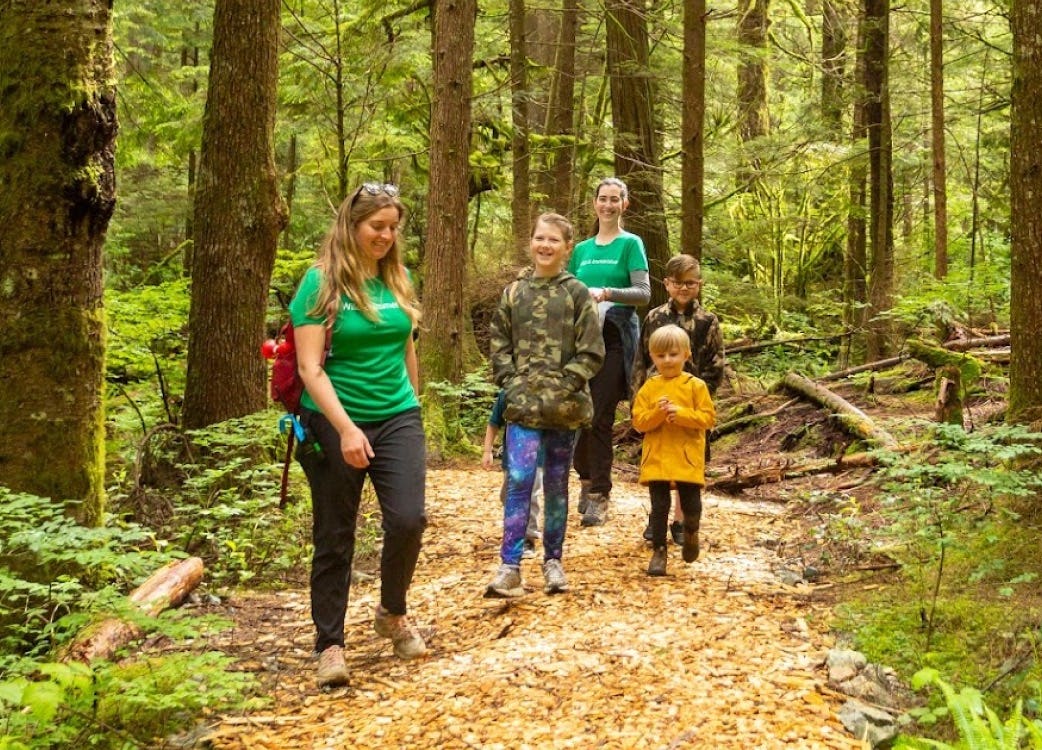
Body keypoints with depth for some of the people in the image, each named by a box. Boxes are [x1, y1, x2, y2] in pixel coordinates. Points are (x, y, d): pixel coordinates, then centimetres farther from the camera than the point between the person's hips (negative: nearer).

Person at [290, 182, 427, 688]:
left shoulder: (398, 280, 6)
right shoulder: (322, 283, -9)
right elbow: (310, 367, -15)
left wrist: (412, 405, 21)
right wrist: (345, 428, -23)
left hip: (397, 418, 4)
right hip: (336, 423, -3)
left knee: (408, 519, -11)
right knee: (335, 538, 4)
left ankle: (392, 613, 16)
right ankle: (330, 645, 16)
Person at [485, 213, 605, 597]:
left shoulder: (577, 293, -1)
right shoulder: (513, 292, 7)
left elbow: (591, 352, -4)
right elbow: (499, 345, 10)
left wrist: (562, 388, -12)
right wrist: (512, 385, -3)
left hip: (565, 407, -1)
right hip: (523, 405, 1)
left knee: (557, 485, 10)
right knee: (519, 481, -10)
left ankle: (553, 561, 21)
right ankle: (509, 567, -9)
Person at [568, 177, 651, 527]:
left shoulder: (630, 244, 3)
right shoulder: (582, 249, 17)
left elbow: (644, 293, -7)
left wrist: (607, 293, -23)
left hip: (615, 337, -4)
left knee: (600, 417, -9)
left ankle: (599, 495, -3)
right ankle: (587, 478, 23)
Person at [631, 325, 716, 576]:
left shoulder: (695, 386, 0)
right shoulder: (649, 388, 5)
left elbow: (708, 417, -6)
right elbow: (638, 421, 0)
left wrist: (680, 413, -19)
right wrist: (657, 412, -18)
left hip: (688, 458, -1)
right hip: (656, 458, 1)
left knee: (691, 505, 1)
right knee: (659, 507, 3)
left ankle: (691, 531, 34)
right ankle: (659, 551, 13)